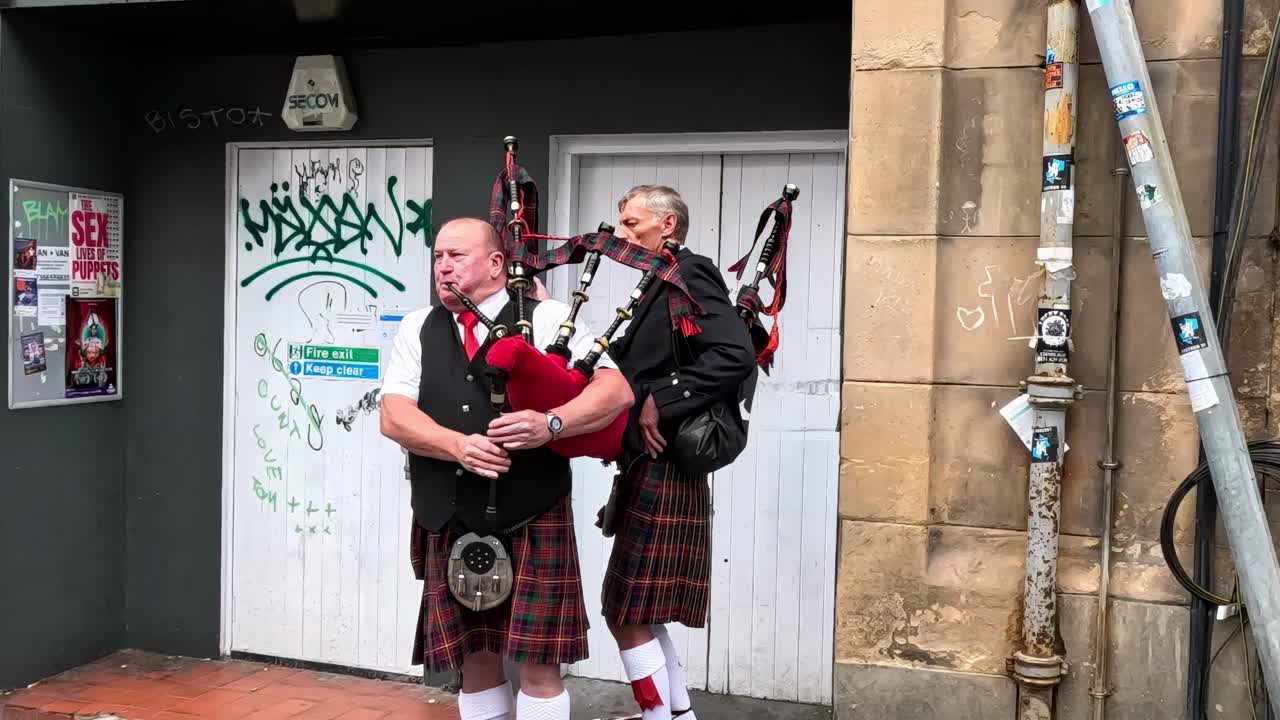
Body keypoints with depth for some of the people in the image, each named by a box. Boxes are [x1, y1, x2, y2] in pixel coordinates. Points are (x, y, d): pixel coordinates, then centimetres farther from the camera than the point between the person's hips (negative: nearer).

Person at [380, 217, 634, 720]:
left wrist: (550, 424, -25)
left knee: (537, 661, -1)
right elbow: (394, 415, 0)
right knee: (475, 659, 11)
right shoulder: (417, 329, 11)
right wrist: (457, 445, -18)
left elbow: (616, 390, -8)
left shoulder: (547, 319, 0)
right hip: (448, 523, 4)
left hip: (529, 518, -3)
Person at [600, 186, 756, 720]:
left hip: (661, 476, -10)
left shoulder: (689, 275, -12)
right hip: (652, 474, 10)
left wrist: (660, 401, -22)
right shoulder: (661, 287, 18)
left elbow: (736, 355, -25)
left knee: (627, 613, -5)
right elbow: (633, 365, 14)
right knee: (637, 613, 15)